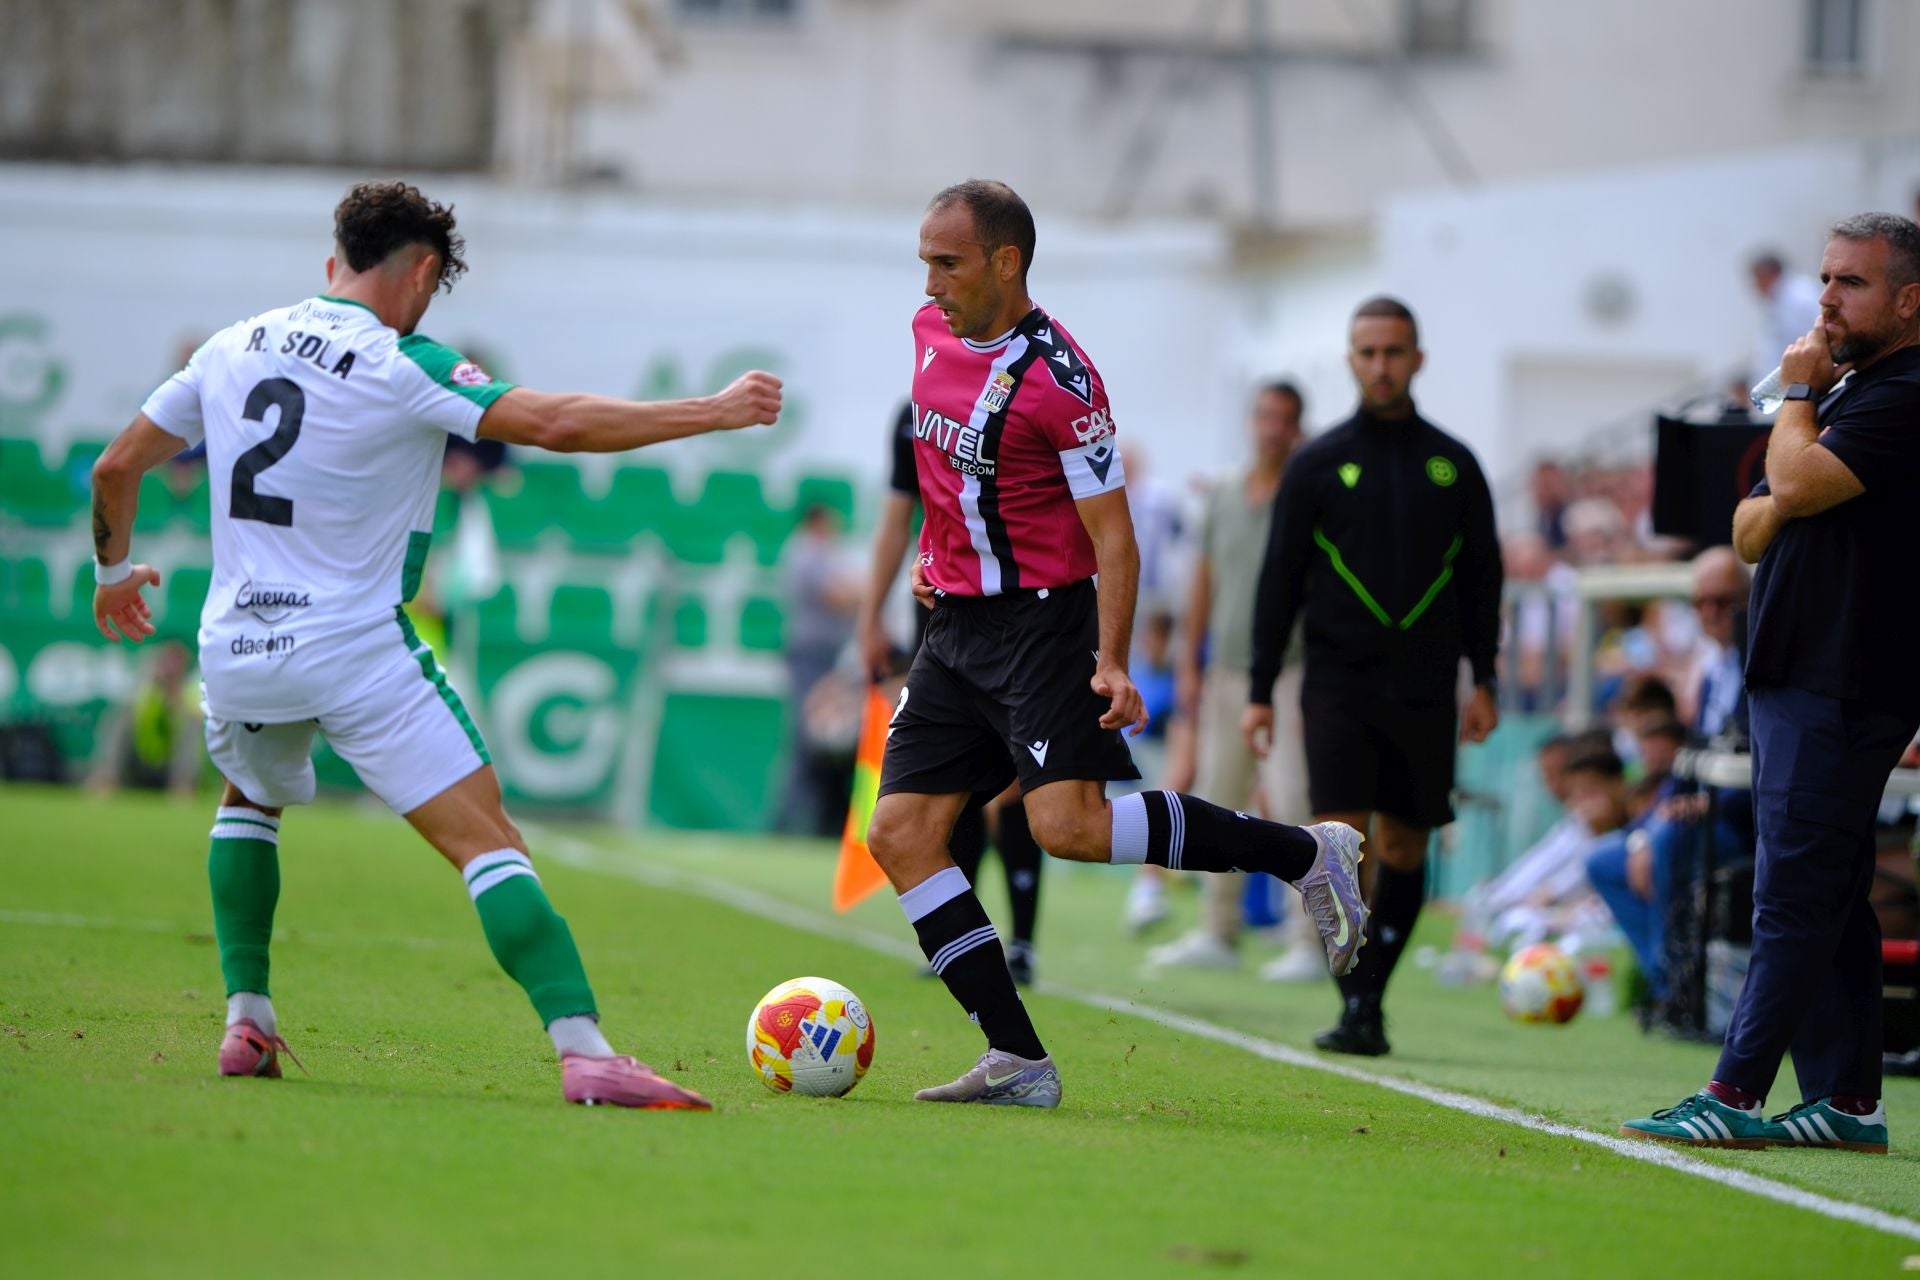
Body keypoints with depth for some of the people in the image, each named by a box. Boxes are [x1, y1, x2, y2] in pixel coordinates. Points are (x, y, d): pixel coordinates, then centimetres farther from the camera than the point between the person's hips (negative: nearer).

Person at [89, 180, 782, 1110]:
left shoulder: (231, 349, 8)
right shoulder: (401, 368, -10)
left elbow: (116, 466, 15)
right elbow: (556, 423, -18)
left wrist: (115, 567, 34)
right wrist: (717, 411, -11)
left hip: (236, 648, 6)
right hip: (356, 651, -6)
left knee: (251, 798, 34)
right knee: (486, 838, -9)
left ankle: (246, 1021, 25)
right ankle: (583, 1051, -23)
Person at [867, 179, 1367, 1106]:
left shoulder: (1058, 380, -17)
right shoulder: (931, 333, 6)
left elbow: (1112, 536, -16)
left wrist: (1112, 664, -23)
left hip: (1041, 621, -8)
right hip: (956, 625, 8)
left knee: (1070, 823, -23)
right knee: (900, 833, -3)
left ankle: (1306, 852, -8)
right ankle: (1018, 1061, -2)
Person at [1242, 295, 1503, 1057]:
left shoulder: (1453, 465, 9)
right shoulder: (1318, 465, 4)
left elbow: (1482, 578, 13)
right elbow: (1279, 582, 5)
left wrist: (1484, 682, 7)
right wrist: (1260, 692, 1)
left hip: (1425, 690, 2)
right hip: (1339, 681, -2)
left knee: (1404, 847, 4)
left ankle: (1370, 998, 13)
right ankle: (1356, 1009, -10)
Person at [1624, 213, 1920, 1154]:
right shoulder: (1844, 392, 21)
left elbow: (1798, 483, -21)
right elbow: (1752, 534, 19)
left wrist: (1798, 395, -4)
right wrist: (1778, 505, -4)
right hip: (1791, 679, 10)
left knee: (1795, 893, -11)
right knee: (1827, 898, 10)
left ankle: (1736, 1095, -12)